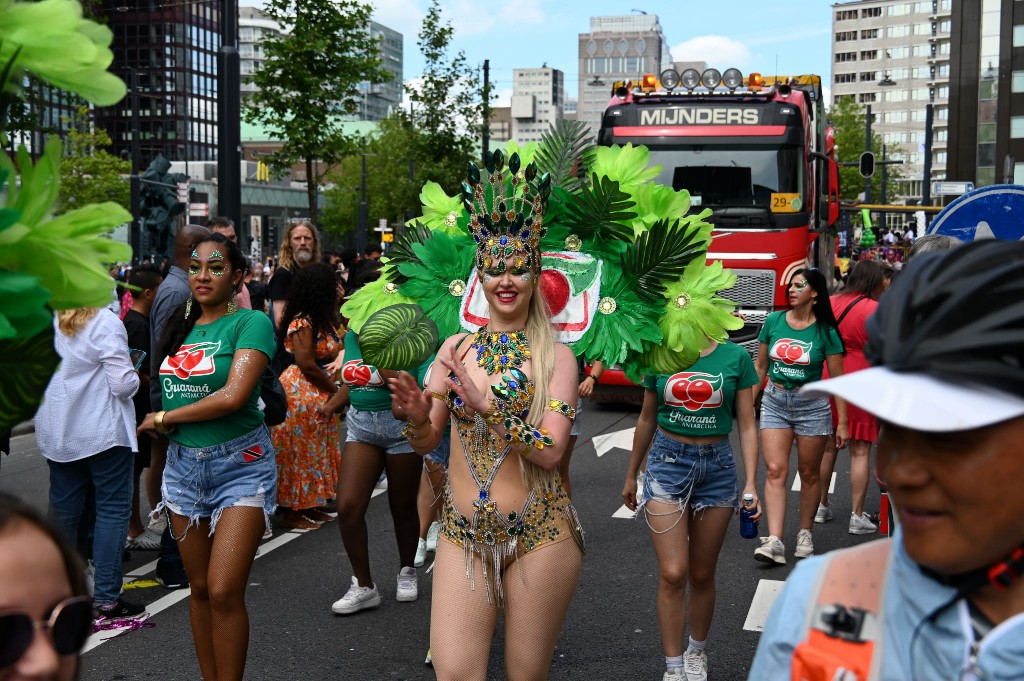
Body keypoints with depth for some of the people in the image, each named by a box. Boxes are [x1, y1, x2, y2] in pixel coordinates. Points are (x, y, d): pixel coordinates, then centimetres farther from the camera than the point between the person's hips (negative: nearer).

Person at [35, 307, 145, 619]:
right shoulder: (106, 323, -15)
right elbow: (123, 384, -18)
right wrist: (134, 376, 4)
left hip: (56, 432, 6)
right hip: (103, 431, -6)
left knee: (63, 509, 14)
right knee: (112, 509, 2)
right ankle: (106, 598, 3)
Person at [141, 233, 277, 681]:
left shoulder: (250, 323, -9)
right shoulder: (181, 327, 11)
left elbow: (234, 396, -20)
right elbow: (172, 390, 17)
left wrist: (163, 417, -9)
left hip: (240, 464, -6)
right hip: (183, 464, 6)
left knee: (224, 592, -10)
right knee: (199, 589, 12)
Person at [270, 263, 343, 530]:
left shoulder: (323, 321, 12)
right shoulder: (302, 322, -17)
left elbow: (333, 353, 9)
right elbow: (307, 365, -21)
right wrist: (336, 389, -13)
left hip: (320, 395, 9)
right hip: (301, 394, -9)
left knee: (316, 453, 14)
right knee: (300, 453, -1)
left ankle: (308, 507, 23)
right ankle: (292, 512, 8)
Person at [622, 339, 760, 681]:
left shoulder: (736, 357, -2)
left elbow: (747, 425, 0)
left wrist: (751, 484, -7)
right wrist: (631, 475, 16)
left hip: (717, 467, 1)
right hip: (667, 463, 0)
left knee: (702, 574, 11)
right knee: (672, 574, -7)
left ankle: (696, 652, 32)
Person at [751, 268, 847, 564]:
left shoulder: (825, 332, -7)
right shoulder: (774, 321, 1)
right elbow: (760, 366, 10)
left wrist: (842, 422, -5)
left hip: (811, 406, -2)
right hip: (774, 403, 2)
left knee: (809, 474, 9)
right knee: (775, 471, -8)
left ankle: (805, 533, 26)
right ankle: (774, 541, -12)